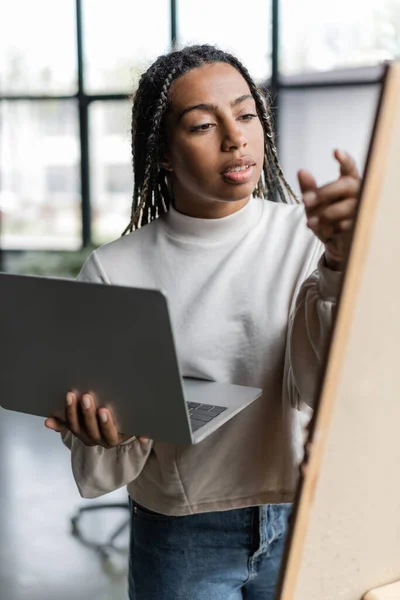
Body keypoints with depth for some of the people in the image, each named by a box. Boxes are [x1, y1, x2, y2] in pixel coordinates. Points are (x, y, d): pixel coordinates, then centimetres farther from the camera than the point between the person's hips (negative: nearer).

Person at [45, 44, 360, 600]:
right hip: (180, 539, 0)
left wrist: (341, 265, -38)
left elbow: (325, 385, -22)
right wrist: (107, 432, -29)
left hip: (303, 523, 1)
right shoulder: (115, 271, -10)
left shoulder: (311, 238, -10)